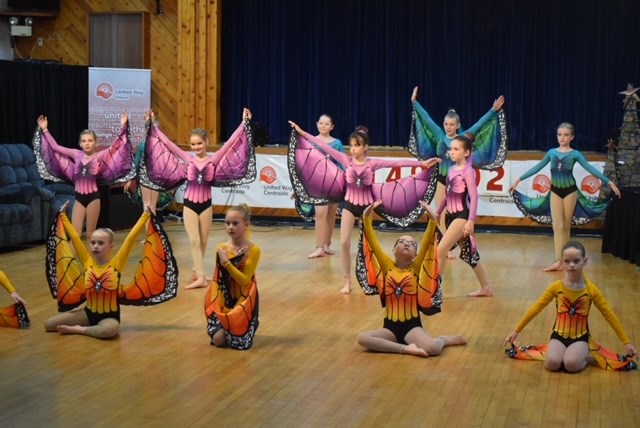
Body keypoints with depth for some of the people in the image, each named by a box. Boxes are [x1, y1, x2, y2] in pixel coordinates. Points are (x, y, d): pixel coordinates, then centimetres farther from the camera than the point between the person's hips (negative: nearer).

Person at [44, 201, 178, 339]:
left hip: (109, 316, -4)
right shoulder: (87, 262, -2)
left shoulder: (116, 263, -10)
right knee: (49, 324, -6)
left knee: (109, 330, -40)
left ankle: (79, 330, -10)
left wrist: (145, 216, -19)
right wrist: (63, 215, 6)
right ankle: (91, 327, 7)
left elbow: (131, 238, -15)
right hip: (89, 313, 4)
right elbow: (74, 237, 1)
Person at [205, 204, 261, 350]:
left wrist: (227, 263, -25)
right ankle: (226, 326, 24)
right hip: (224, 302, 3)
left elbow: (244, 280, -19)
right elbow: (217, 280, 4)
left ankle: (251, 324, 23)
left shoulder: (253, 250, -13)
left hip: (244, 302, -3)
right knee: (218, 340, -11)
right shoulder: (221, 249, -2)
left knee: (239, 343, -10)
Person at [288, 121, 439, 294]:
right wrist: (302, 133, -12)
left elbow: (398, 162, -13)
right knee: (345, 243, -5)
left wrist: (421, 163, -16)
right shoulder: (346, 160, -8)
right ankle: (347, 281, 5)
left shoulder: (372, 163, -9)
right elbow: (324, 146, -10)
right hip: (350, 204, 1)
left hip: (366, 204, -1)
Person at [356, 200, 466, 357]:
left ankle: (444, 340, 7)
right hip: (390, 326, 2)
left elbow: (426, 244, -11)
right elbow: (373, 242, -4)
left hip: (411, 325, -2)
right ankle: (405, 348, -20)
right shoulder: (387, 266, 4)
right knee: (362, 339, -26)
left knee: (433, 349, -30)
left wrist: (432, 220, -22)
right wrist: (366, 218, -14)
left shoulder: (416, 268, 1)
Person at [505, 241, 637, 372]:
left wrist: (627, 342, -2)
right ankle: (565, 352, 7)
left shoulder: (591, 289, -8)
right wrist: (516, 331, 1)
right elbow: (536, 308, 0)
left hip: (580, 337, -2)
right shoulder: (556, 287, -7)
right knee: (552, 363, -26)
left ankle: (585, 357, 2)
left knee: (571, 364, -31)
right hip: (559, 335, 2)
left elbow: (609, 315, -2)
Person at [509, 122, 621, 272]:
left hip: (570, 191, -2)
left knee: (566, 226, 6)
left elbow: (591, 169, -8)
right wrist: (519, 180, 10)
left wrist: (609, 182, -16)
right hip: (555, 191, 2)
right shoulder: (552, 152, 4)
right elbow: (537, 168, 10)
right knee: (557, 226, -5)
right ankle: (558, 261, -11)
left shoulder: (575, 154, -3)